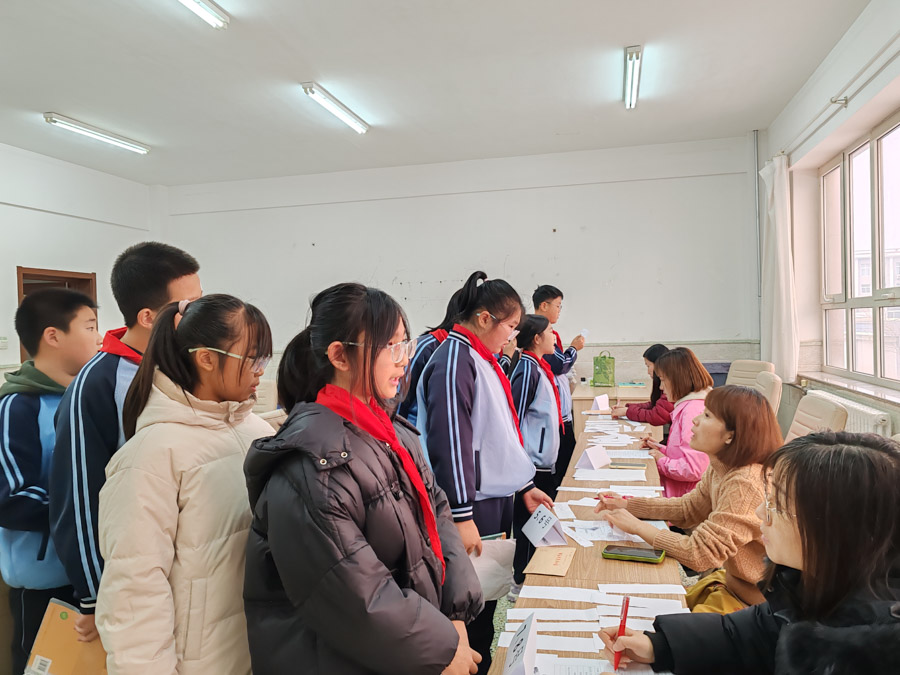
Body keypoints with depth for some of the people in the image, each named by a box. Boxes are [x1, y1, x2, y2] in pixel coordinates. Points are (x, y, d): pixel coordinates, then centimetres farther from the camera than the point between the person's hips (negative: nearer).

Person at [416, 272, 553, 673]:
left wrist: (523, 486, 18)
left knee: (490, 597, 18)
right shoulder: (454, 360, -16)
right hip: (473, 505, -9)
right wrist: (461, 517, -22)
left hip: (498, 500, 9)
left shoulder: (483, 361, 13)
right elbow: (450, 442, -21)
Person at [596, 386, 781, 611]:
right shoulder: (720, 469, -3)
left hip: (749, 604, -7)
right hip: (730, 582, 7)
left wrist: (637, 526, -20)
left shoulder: (745, 485, -31)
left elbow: (700, 554, -30)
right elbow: (689, 508, 11)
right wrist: (627, 505, 1)